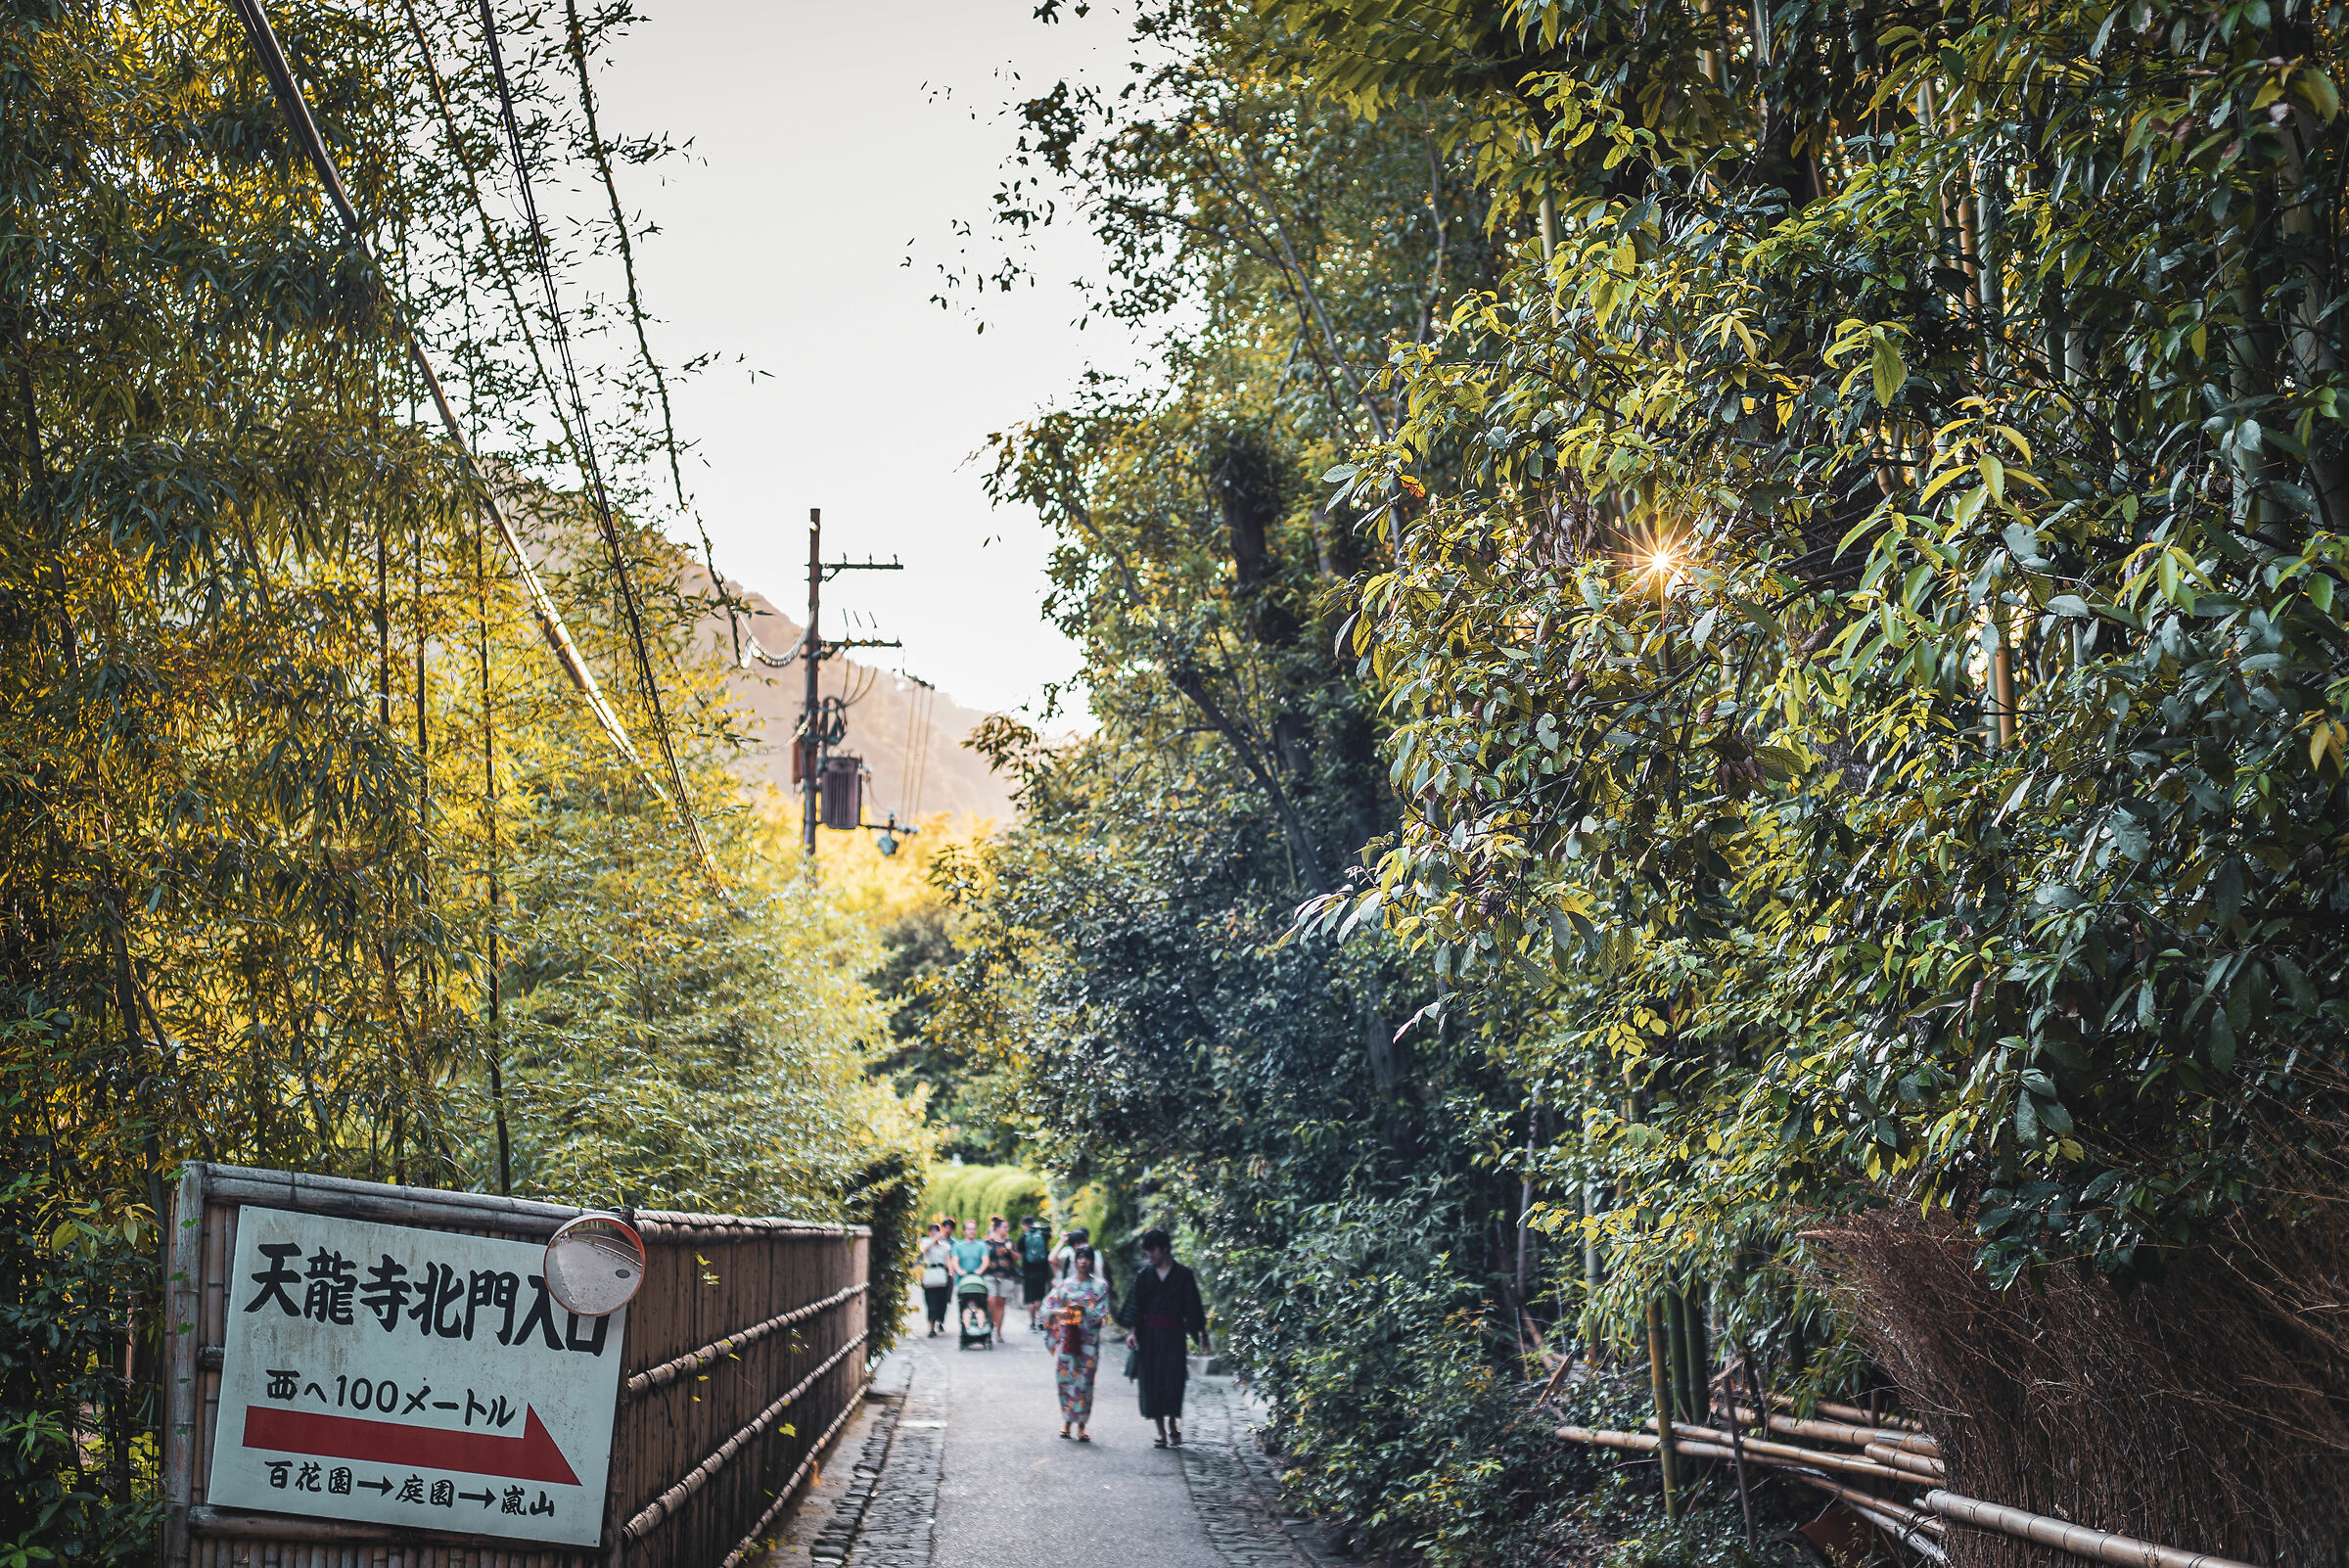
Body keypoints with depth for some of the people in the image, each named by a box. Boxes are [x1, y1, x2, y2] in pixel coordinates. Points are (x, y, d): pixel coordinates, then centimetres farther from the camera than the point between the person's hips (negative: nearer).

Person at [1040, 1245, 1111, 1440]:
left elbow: (1102, 1314, -3)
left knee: (1084, 1380, -4)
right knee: (1065, 1378, -1)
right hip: (1066, 1339, 1)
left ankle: (1081, 1425, 3)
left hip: (1088, 1341, -1)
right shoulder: (1064, 1285, 8)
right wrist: (1062, 1313, -14)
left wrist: (1081, 1311, -14)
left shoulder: (1099, 1287, 5)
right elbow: (1048, 1308, 4)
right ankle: (1067, 1422, 12)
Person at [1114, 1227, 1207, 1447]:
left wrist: (1201, 1334, 4)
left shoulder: (1183, 1275, 0)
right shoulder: (1144, 1274, 6)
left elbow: (1192, 1306, 4)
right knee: (1152, 1382, 1)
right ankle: (1162, 1431, 7)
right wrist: (1132, 1331, -6)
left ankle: (1173, 1427, 3)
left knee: (1173, 1380, -10)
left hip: (1174, 1334, -2)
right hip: (1149, 1334, 2)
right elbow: (1136, 1305, 5)